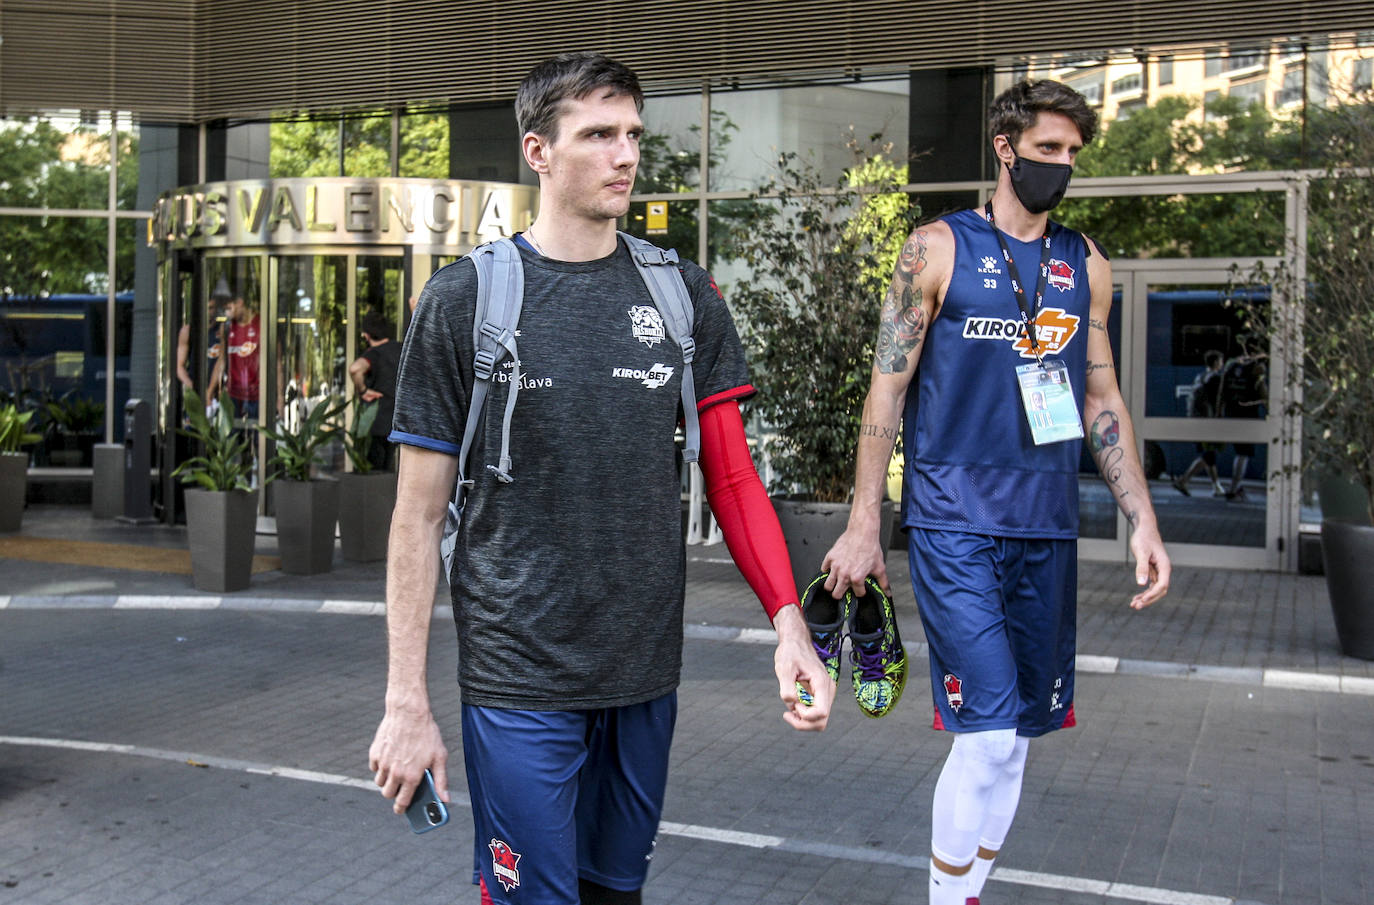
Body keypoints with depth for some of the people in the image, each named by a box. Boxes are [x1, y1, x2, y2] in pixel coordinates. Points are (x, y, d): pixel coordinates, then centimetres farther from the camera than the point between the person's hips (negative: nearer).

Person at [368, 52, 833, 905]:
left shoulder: (685, 297, 3)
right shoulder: (466, 300, -5)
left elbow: (732, 477, 5)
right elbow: (421, 514, -4)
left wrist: (789, 620, -9)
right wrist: (407, 701, -6)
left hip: (648, 674, 3)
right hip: (520, 678, -3)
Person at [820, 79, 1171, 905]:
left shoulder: (1086, 265, 12)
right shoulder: (939, 249, -1)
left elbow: (1102, 399, 15)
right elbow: (888, 389, -2)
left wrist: (1143, 520, 7)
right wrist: (862, 527, -6)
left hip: (1047, 528, 5)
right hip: (954, 522, -5)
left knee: (1019, 730, 10)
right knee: (990, 729, -12)